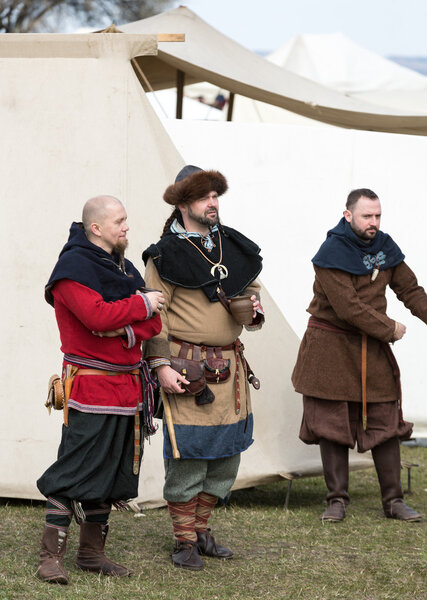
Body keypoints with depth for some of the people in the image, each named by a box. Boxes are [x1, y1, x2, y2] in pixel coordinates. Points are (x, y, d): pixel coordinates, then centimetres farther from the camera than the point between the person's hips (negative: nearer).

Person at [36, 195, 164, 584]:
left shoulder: (124, 268, 15)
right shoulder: (74, 267, -12)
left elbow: (154, 322, 9)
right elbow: (96, 316, -26)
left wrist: (127, 331, -12)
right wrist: (141, 305, -13)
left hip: (127, 387, 8)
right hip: (90, 387, -8)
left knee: (110, 473, 12)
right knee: (75, 473, -9)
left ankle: (92, 553, 22)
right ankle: (51, 557, -4)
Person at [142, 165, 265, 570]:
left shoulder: (233, 247, 12)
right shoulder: (166, 255, -7)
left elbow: (252, 287, 27)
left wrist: (254, 308, 3)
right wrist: (161, 365, -18)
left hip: (229, 365, 6)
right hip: (187, 365, -6)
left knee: (226, 453, 11)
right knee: (187, 456, -4)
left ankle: (201, 529, 26)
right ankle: (184, 541, 7)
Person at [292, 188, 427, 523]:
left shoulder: (384, 247, 3)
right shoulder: (332, 254, -18)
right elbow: (348, 308, -23)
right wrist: (390, 329, -15)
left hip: (372, 350, 5)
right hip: (331, 348, -5)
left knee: (386, 423, 3)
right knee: (333, 425, 1)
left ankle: (393, 501, 10)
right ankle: (337, 500, 10)